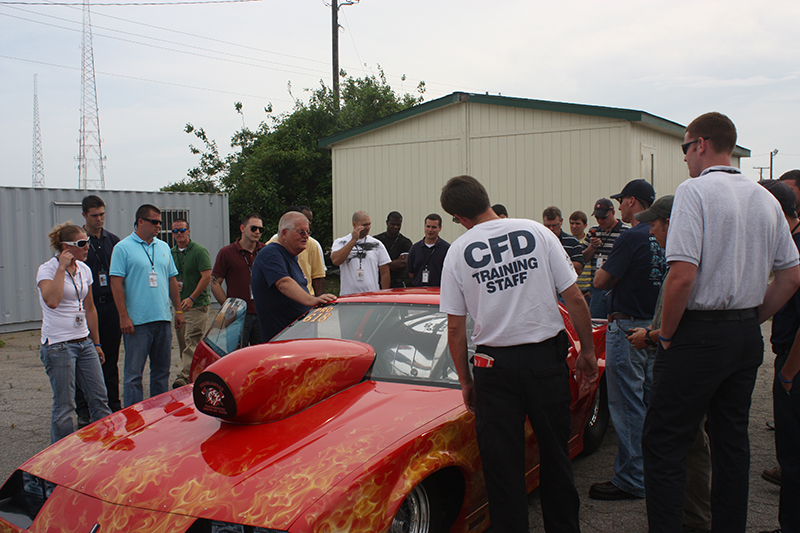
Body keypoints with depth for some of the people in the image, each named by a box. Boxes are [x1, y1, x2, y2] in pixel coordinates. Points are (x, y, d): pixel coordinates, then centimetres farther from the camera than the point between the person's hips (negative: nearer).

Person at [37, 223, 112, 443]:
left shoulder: (84, 270, 9)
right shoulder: (47, 269, -10)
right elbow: (52, 301, -31)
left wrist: (96, 343, 18)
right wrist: (62, 268, -23)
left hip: (84, 343, 6)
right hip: (58, 345, -6)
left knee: (99, 399, 7)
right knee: (64, 406, 0)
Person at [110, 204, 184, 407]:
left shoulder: (163, 247, 14)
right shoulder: (123, 248, -4)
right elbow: (116, 283, -9)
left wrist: (178, 310, 13)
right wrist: (123, 316, -15)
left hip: (163, 319, 6)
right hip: (137, 321, -6)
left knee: (162, 369, 12)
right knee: (133, 373, -2)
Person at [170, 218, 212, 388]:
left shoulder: (199, 251, -7)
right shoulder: (171, 253, 14)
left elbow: (206, 277, -14)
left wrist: (191, 298, -18)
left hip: (197, 304, -7)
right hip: (179, 305, 7)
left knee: (192, 343, -13)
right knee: (183, 345, 8)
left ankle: (184, 377, -21)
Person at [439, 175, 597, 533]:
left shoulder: (457, 252, -2)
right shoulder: (537, 232, -2)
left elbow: (456, 329, -1)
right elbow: (574, 300, -3)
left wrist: (465, 381, 9)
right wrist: (587, 351, 8)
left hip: (495, 364, -1)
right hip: (546, 357, 1)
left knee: (502, 463, 9)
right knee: (554, 453, 16)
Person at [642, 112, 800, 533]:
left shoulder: (694, 191, -12)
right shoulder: (766, 199, 10)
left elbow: (682, 276, -21)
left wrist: (666, 335, -9)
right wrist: (750, 320, 17)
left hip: (698, 335, -8)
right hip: (747, 338, 8)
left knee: (663, 445, -2)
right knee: (731, 441, 16)